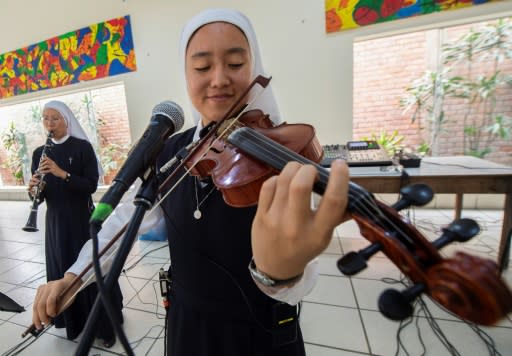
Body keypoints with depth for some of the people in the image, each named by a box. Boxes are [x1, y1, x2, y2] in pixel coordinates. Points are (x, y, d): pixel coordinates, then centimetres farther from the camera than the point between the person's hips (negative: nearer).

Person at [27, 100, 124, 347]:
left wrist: (62, 173, -26)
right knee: (65, 272, 13)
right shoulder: (39, 153, 7)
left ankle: (106, 325, 21)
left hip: (83, 218, -4)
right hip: (55, 221, 4)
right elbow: (39, 196, 5)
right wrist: (33, 190, -16)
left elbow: (91, 185, -14)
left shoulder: (82, 147, -6)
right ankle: (74, 321, 35)